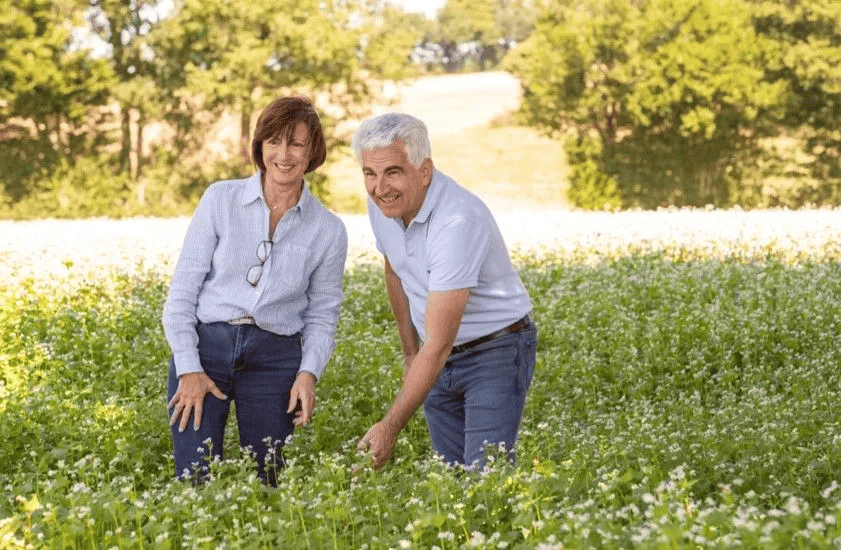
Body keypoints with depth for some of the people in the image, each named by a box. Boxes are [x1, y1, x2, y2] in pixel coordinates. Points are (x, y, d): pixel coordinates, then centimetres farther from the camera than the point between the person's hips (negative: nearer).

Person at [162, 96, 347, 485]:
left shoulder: (328, 230, 5)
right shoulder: (220, 199, 2)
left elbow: (322, 316, 11)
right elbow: (183, 288, 1)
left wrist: (308, 373, -8)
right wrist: (189, 368, -8)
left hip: (274, 360, 1)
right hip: (205, 347, -1)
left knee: (265, 486, 3)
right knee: (195, 485, -8)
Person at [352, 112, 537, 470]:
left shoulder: (458, 223, -31)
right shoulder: (381, 204, -7)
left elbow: (438, 345, -32)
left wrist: (390, 427, -32)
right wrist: (410, 353, 19)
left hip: (496, 352, -7)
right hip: (439, 359, 7)